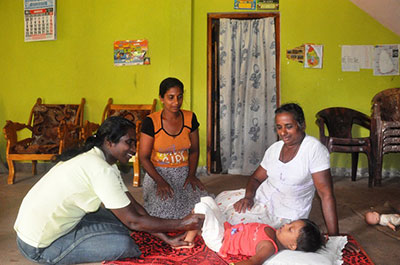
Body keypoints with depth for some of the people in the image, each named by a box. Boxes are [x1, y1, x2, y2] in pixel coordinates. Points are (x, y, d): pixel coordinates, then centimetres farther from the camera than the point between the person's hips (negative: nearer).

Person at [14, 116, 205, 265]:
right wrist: (182, 224, -15)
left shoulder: (94, 158, 5)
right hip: (40, 248, -9)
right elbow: (133, 221, -22)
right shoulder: (101, 170, -24)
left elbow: (134, 206, 4)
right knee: (123, 244, -20)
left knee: (119, 217, 7)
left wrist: (166, 238, 1)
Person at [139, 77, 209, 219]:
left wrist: (191, 175, -6)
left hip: (184, 171, 3)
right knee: (163, 204, -31)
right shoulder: (151, 122, -10)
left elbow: (194, 150, 9)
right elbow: (144, 157, -8)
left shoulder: (190, 118, 1)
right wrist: (160, 181, -19)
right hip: (158, 172, -3)